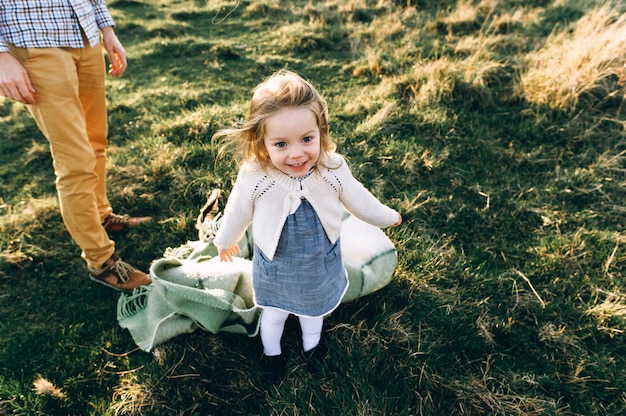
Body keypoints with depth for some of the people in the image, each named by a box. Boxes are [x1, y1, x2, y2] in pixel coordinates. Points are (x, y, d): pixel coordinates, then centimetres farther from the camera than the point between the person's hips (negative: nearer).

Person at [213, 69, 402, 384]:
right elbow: (237, 213, -10)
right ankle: (271, 351, 60)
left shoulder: (333, 170, -28)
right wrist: (225, 241, 8)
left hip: (321, 263, 2)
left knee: (315, 306, 31)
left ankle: (311, 344, 63)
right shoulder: (254, 179, -31)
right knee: (275, 312, 27)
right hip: (275, 267, -1)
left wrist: (387, 217, 9)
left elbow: (358, 199, -7)